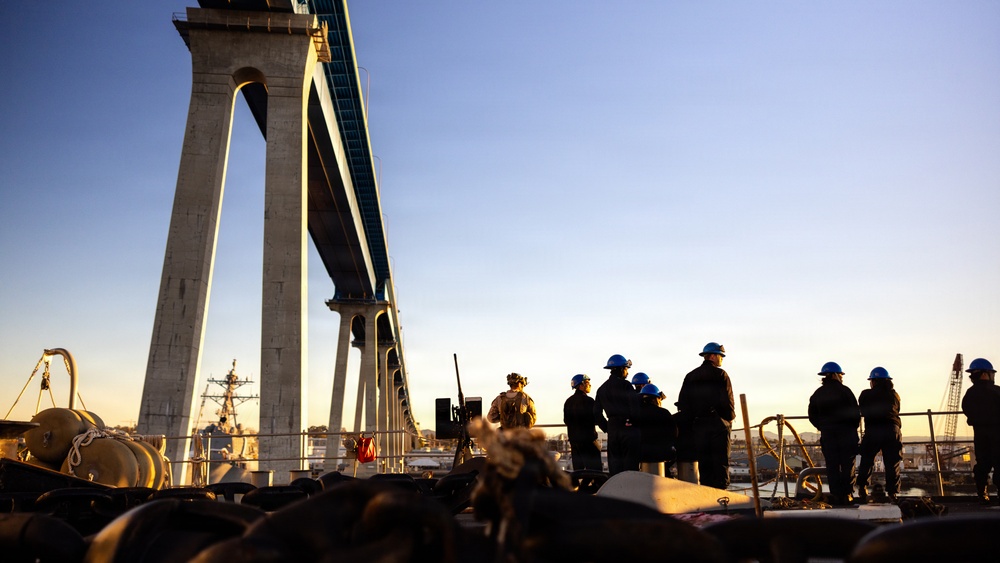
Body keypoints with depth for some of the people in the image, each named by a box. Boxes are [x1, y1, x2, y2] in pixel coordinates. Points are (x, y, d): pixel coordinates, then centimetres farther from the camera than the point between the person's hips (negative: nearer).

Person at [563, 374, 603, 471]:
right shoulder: (588, 400, -12)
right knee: (595, 470, -6)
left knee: (578, 469, 13)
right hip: (588, 438, -7)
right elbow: (596, 419, -13)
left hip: (573, 438, 8)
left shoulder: (568, 401, 11)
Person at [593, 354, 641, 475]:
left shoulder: (602, 389, 16)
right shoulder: (625, 385, -5)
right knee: (630, 464, -4)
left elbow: (597, 413, 15)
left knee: (614, 465, 9)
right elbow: (635, 406, -14)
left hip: (612, 429, 6)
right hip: (629, 428, -6)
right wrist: (637, 422, -3)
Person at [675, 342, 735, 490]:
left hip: (698, 425, 4)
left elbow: (682, 403, 8)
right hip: (718, 424, -4)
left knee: (703, 461, 7)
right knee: (720, 461, 0)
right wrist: (730, 417, 5)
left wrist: (687, 425, 11)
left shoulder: (690, 377, 11)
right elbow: (727, 400, -10)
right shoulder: (721, 375, -4)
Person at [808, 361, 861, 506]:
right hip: (846, 433, -4)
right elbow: (855, 413, -6)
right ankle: (846, 495, -1)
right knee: (847, 465, 2)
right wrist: (853, 428, 8)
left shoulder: (817, 394, 7)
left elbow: (812, 416, 10)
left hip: (827, 434, 4)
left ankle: (835, 495, 3)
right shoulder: (844, 391, -7)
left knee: (832, 466, 5)